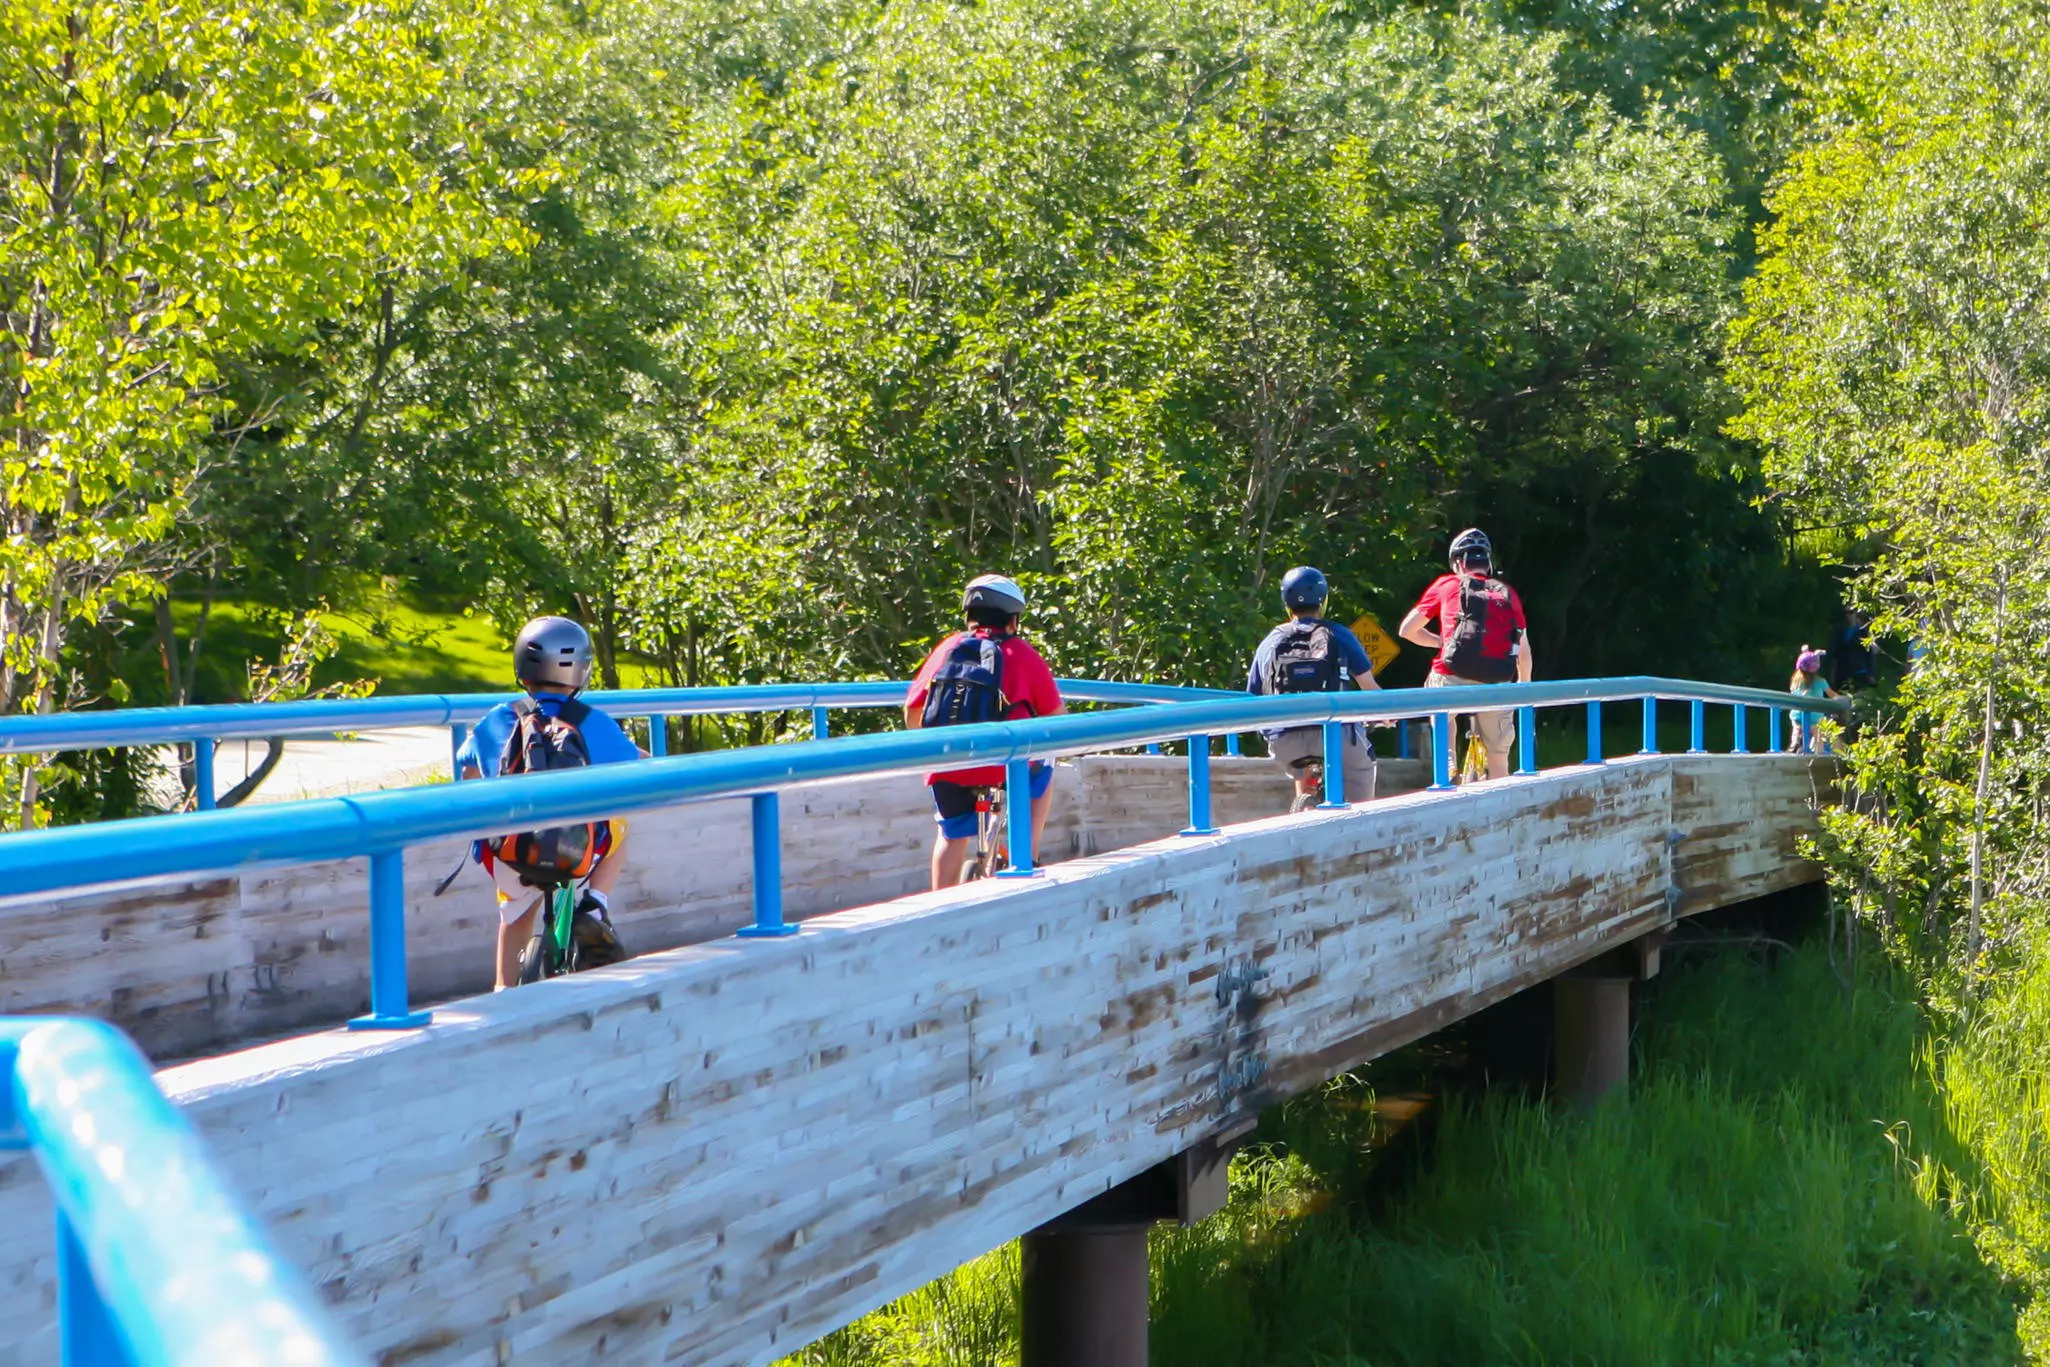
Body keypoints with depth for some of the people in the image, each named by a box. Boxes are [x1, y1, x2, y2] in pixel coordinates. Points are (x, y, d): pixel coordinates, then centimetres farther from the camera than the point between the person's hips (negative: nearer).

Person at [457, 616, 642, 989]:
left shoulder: (497, 722, 3)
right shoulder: (593, 724, -2)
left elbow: (468, 770, 20)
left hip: (508, 856, 2)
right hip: (576, 854, -2)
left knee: (517, 910, 35)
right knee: (617, 830, 31)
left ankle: (503, 990, 36)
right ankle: (594, 909, 13)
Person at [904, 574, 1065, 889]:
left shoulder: (947, 648, 11)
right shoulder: (1022, 653, 4)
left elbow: (912, 713, 13)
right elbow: (1055, 714, 9)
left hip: (946, 768, 3)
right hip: (1003, 766, -3)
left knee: (952, 835, 26)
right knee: (1043, 773, 29)